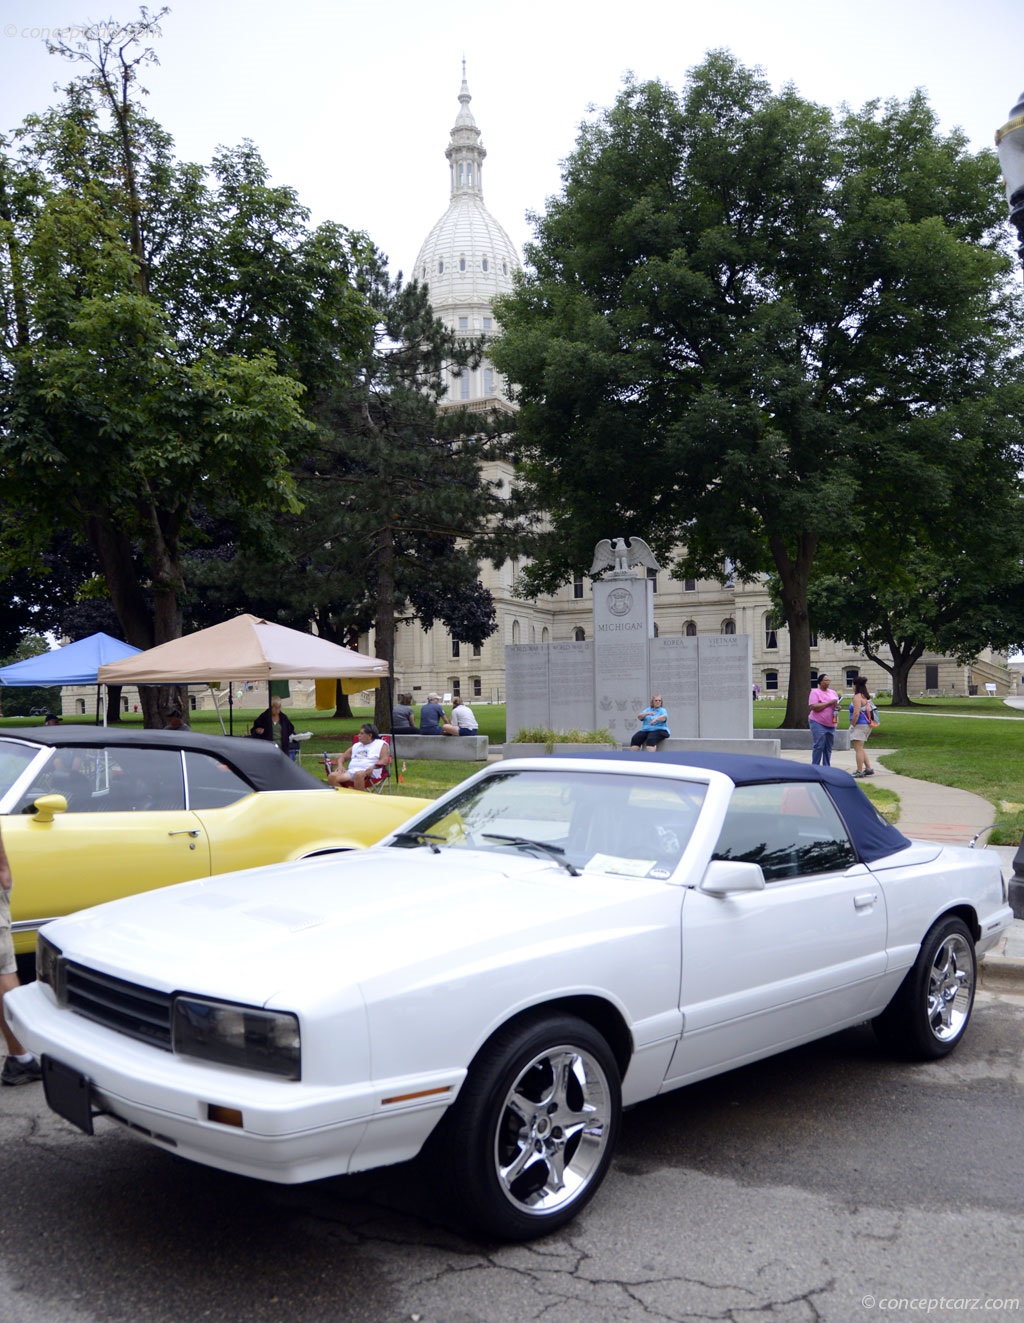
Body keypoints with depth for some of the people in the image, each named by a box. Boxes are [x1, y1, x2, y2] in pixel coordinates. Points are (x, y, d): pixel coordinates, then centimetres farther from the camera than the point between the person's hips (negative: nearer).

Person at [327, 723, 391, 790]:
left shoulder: (381, 744, 11)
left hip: (368, 772, -6)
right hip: (351, 772, 6)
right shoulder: (356, 745, 29)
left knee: (358, 775, -41)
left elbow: (384, 760, -3)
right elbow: (343, 756, 30)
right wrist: (340, 765, 6)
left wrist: (372, 767, -22)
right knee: (332, 776, -21)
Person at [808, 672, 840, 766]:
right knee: (819, 746, -8)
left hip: (831, 724, 7)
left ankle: (826, 767, 14)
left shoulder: (833, 692, 15)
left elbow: (836, 704, 23)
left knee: (828, 747, 8)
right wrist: (829, 703, -19)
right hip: (818, 723, -6)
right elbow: (813, 707, -18)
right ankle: (815, 767, -3)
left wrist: (838, 707, -2)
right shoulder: (815, 692, -6)